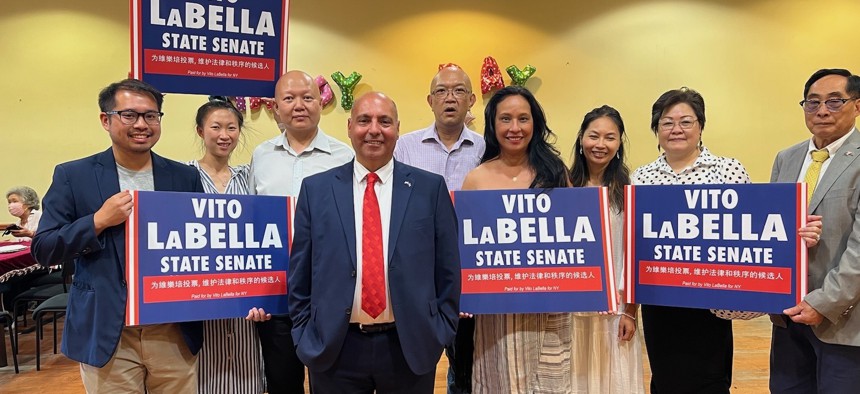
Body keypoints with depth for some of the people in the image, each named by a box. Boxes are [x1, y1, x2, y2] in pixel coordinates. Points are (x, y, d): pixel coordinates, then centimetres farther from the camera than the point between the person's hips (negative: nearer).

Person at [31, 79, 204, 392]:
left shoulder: (186, 177, 5)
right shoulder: (73, 176, 1)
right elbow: (43, 251, 0)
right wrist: (99, 221, -14)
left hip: (175, 332, 2)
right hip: (107, 333, -2)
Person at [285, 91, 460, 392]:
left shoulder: (430, 188, 0)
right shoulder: (316, 189, 2)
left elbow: (447, 269, 2)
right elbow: (300, 272, 5)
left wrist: (441, 331, 0)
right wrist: (305, 333, 2)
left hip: (411, 346, 0)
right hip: (334, 347, 1)